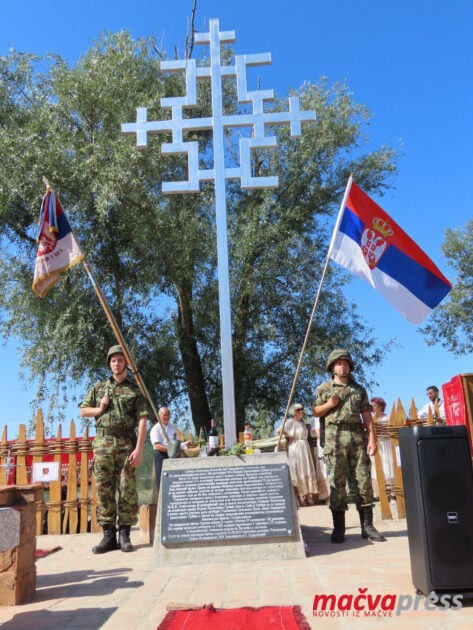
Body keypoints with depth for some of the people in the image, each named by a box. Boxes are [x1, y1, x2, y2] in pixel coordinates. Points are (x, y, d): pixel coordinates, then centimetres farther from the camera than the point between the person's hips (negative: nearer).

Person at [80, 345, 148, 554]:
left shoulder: (135, 390, 5)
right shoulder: (99, 387, 14)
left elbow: (142, 421, -2)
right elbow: (83, 411, 19)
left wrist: (139, 449, -12)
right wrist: (100, 409, -2)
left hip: (126, 444, -2)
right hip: (103, 443, 2)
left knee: (127, 489, -1)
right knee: (104, 489, 2)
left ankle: (124, 535, 7)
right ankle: (108, 535, 9)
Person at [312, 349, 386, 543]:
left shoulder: (359, 390, 15)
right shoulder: (324, 389, 11)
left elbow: (367, 416, 11)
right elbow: (315, 412, 13)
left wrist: (372, 439, 1)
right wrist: (329, 405, -6)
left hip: (357, 437, 2)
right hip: (335, 438, -2)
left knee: (364, 481, 0)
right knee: (337, 482, -2)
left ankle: (367, 525, 9)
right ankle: (338, 528, 5)